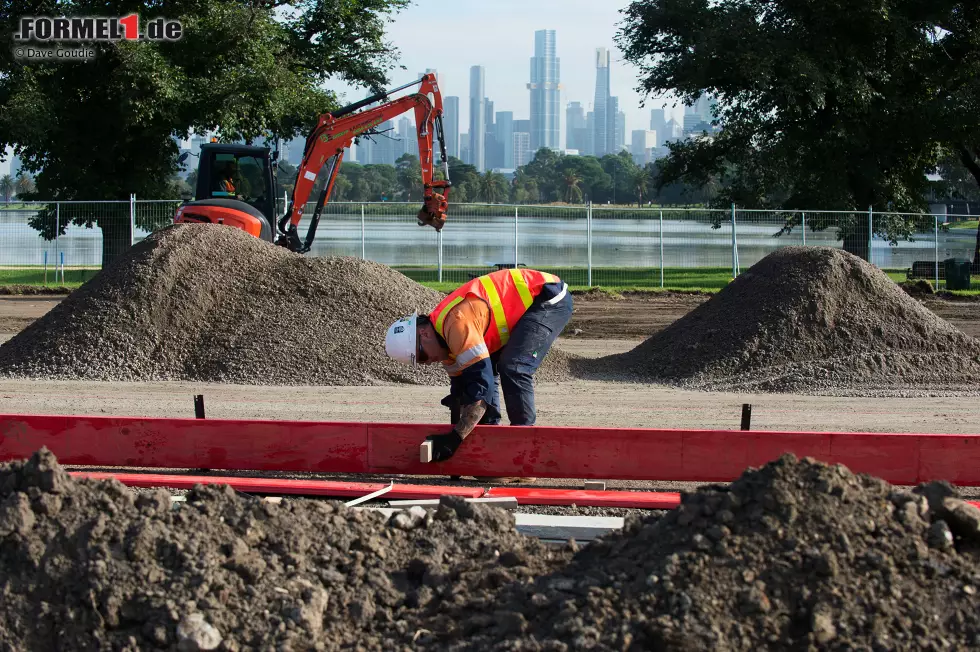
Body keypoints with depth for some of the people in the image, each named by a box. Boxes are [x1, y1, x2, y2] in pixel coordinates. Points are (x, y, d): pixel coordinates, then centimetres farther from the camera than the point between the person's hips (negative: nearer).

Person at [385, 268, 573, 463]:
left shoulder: (456, 324, -29)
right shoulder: (445, 331, 2)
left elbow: (481, 385, -32)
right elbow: (460, 385, 11)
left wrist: (455, 438, -30)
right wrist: (456, 433, 8)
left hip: (551, 300, -10)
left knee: (513, 368, -22)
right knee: (486, 368, 6)